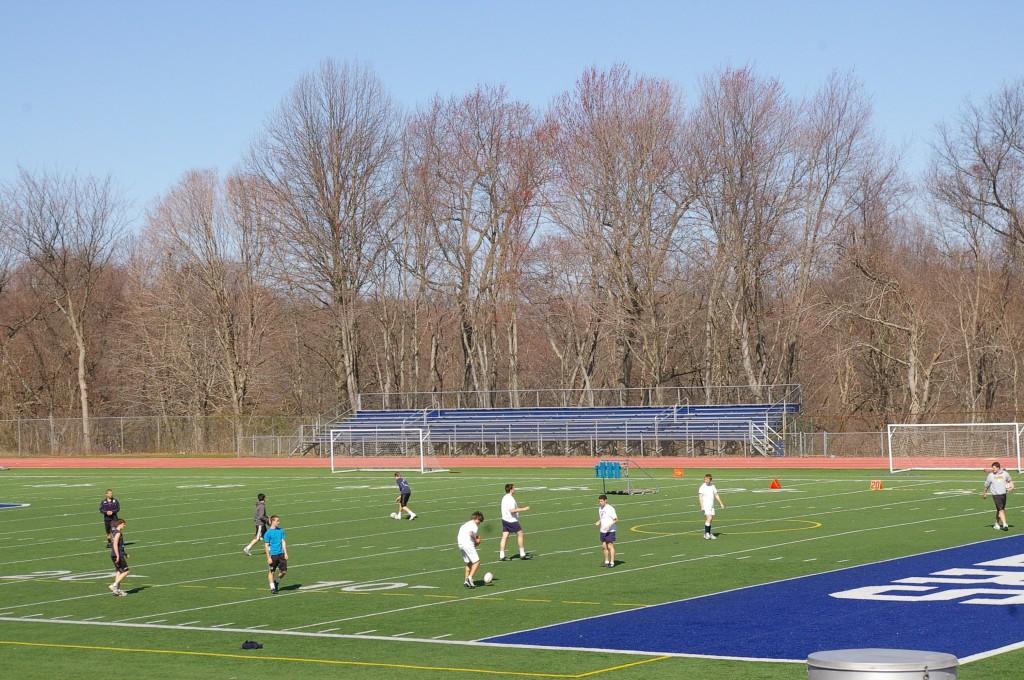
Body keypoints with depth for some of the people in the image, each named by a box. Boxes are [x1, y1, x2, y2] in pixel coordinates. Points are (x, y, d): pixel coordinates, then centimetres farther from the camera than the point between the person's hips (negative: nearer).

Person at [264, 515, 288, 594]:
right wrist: (268, 557, -11)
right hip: (272, 555, -4)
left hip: (281, 554, 4)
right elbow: (266, 546, -7)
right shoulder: (268, 533, -8)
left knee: (284, 571, 3)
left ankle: (276, 582, 28)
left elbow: (283, 542, 10)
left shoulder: (281, 530, 7)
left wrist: (285, 553, 3)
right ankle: (272, 587, 14)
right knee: (271, 572, 3)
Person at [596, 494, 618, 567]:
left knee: (610, 546, -5)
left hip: (610, 531, -7)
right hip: (602, 531, 7)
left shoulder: (610, 509, -13)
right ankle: (606, 561, 18)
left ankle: (612, 562, -1)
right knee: (604, 546, 9)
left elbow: (616, 519, -13)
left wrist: (609, 525, -25)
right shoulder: (600, 508, 10)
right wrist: (598, 523, 2)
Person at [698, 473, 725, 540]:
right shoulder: (702, 487, -7)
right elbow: (700, 497, -11)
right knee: (709, 518, -18)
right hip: (706, 505, -6)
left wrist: (721, 503, 13)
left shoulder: (712, 486, 9)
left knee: (710, 519, 8)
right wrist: (702, 506, -20)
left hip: (712, 505, 6)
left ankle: (708, 534, 15)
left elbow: (716, 495, 16)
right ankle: (706, 533, -14)